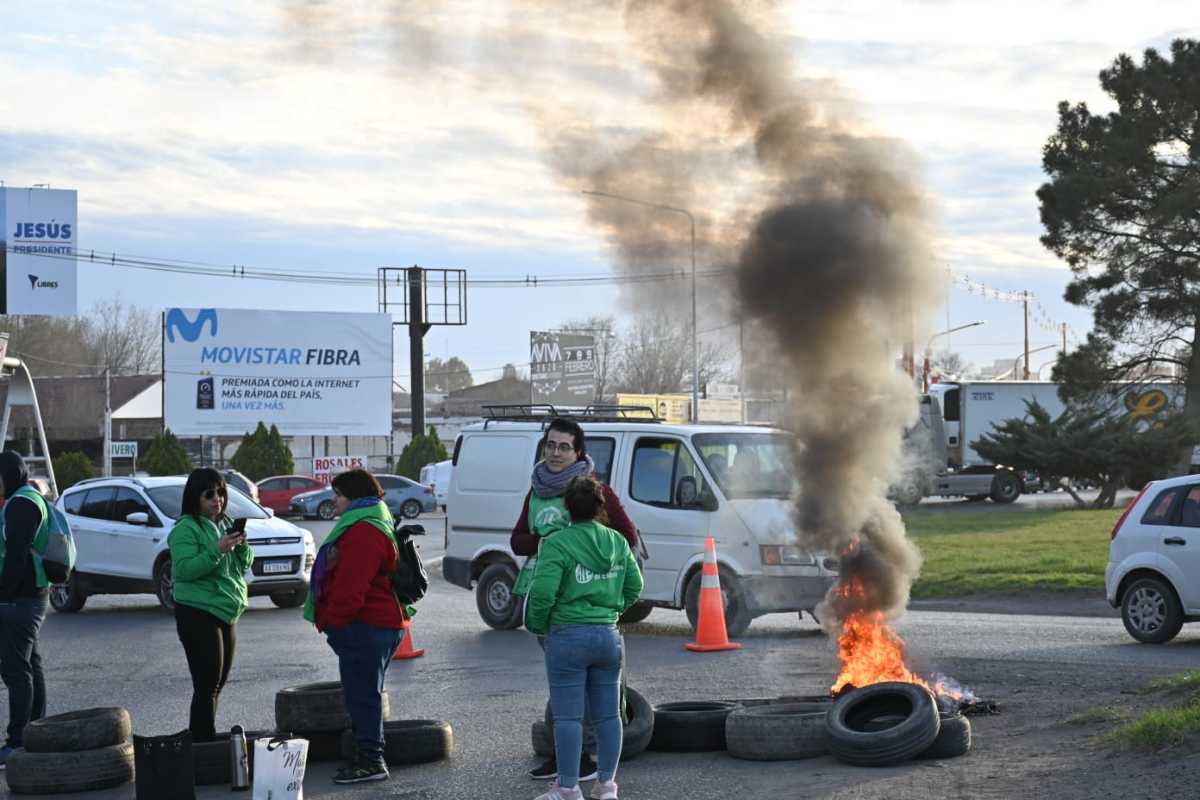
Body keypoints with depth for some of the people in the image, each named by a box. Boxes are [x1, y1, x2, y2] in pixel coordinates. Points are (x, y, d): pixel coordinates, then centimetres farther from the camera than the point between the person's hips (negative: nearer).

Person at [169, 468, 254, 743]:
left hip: (226, 614, 8)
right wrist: (217, 550, -28)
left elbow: (246, 563, 17)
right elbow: (184, 569, -20)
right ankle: (204, 743, -11)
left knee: (216, 685, 12)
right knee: (207, 686, -12)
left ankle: (201, 741, 20)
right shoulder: (185, 529, -10)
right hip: (199, 615, -8)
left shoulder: (225, 524, 14)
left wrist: (242, 546, -4)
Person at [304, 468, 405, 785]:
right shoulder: (362, 525, 20)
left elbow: (350, 585, -23)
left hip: (364, 627, -11)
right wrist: (325, 614, 23)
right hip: (377, 624, 11)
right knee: (364, 693, 16)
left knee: (363, 694, -7)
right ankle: (368, 756, 22)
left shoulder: (364, 532, -18)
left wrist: (331, 620, -15)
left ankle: (370, 761, -4)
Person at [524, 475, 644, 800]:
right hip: (609, 636, 6)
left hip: (569, 637, -6)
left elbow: (543, 592, -19)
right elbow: (634, 587, 12)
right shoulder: (617, 542, 6)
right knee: (608, 713, 12)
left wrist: (536, 624, -2)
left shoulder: (557, 544, -13)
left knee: (568, 716, 0)